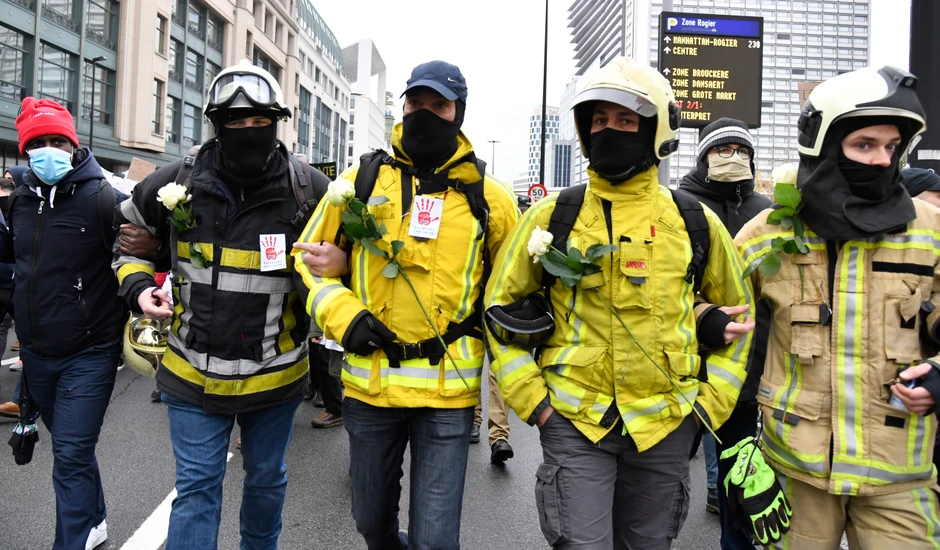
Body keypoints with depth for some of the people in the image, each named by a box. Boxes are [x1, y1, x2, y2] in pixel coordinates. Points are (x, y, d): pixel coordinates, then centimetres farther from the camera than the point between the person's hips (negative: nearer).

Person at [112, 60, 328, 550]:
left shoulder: (308, 188, -9)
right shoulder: (178, 182, -7)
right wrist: (137, 285, -5)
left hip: (275, 375, 1)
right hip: (194, 372, 0)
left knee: (267, 479, 21)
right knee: (196, 488, 8)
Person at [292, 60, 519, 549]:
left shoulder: (488, 197, 1)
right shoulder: (362, 180, 1)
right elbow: (310, 255, 7)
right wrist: (341, 313, -8)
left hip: (449, 388, -1)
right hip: (369, 383, 2)